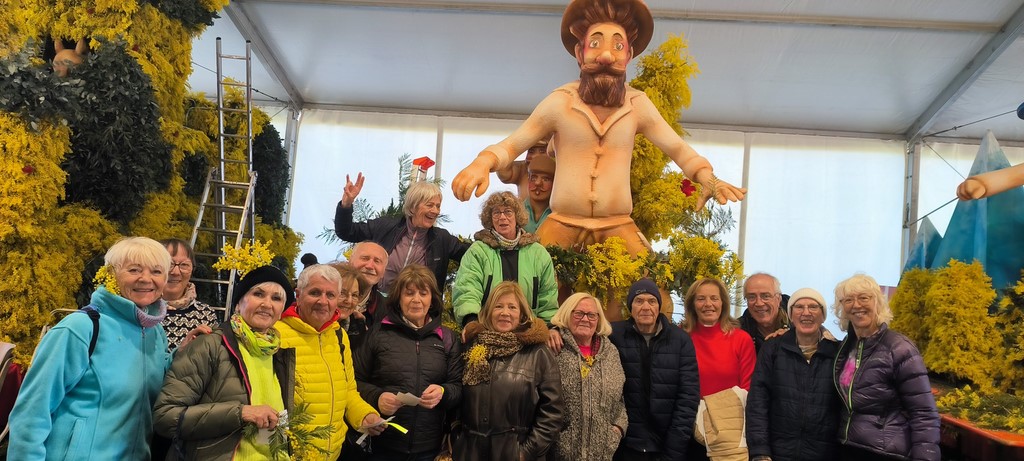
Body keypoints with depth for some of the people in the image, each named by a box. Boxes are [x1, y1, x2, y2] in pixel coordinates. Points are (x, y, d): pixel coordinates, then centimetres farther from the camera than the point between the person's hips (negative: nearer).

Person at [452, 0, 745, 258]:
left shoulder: (638, 104, 2)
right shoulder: (559, 102, -3)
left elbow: (679, 149, 10)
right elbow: (511, 145, 2)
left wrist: (708, 179, -10)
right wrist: (483, 163, -20)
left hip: (619, 226, 1)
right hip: (563, 223, -1)